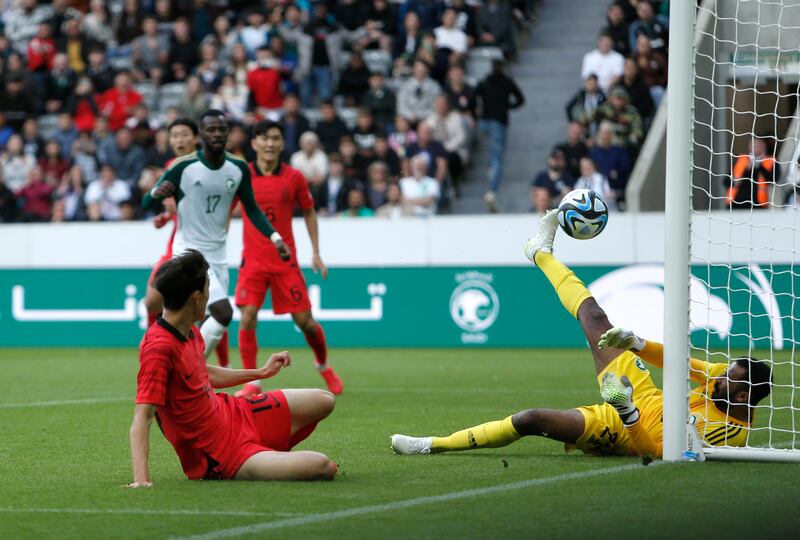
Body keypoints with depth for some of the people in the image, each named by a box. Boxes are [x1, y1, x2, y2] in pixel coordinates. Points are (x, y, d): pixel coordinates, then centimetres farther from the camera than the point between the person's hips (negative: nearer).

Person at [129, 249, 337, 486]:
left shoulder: (190, 332, 0)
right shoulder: (159, 348, -29)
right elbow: (142, 417, -34)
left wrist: (261, 372, 28)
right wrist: (141, 479, -45)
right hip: (216, 461, -9)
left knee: (324, 402, 15)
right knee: (321, 467, -23)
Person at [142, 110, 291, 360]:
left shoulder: (239, 168, -1)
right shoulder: (183, 167, -15)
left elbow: (252, 209, 12)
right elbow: (146, 204, -10)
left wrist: (274, 237, -2)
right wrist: (156, 193, -34)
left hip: (218, 255, 6)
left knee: (209, 322, 6)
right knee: (223, 312, -20)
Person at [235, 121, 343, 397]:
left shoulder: (294, 177, -1)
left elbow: (309, 212, 11)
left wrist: (316, 253, 7)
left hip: (286, 261, 0)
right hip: (253, 261, 0)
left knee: (304, 320, 2)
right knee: (247, 317, -14)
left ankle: (323, 365, 30)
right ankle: (251, 382, -3)